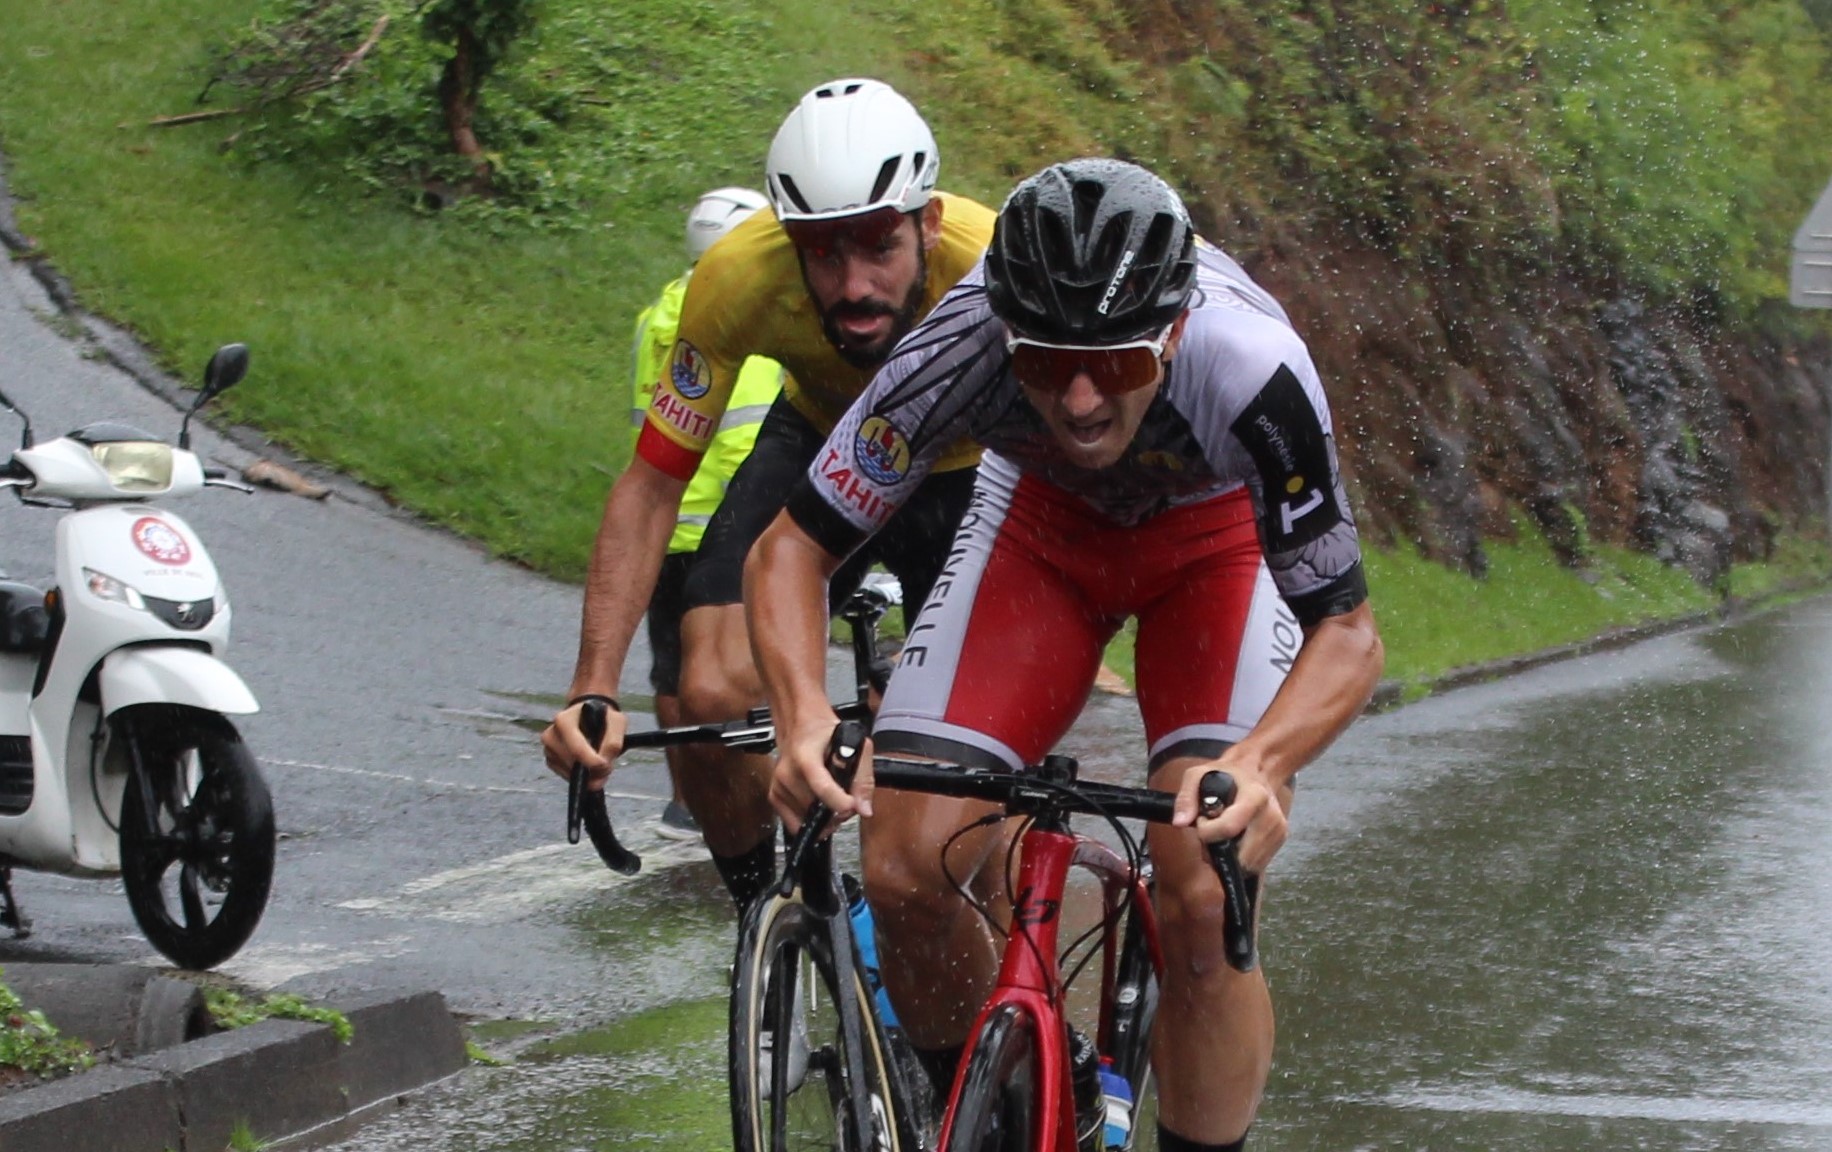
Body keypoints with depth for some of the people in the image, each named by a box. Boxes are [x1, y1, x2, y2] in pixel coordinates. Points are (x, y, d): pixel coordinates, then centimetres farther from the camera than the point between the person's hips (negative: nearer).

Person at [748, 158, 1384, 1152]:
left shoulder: (1254, 371, -40)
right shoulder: (956, 352, -35)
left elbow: (1348, 634, -31)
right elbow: (792, 549, -23)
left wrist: (1259, 762, -51)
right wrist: (802, 715, -43)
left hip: (1219, 535, -2)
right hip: (1043, 521, 2)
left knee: (1207, 906, -22)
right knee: (905, 876, -13)